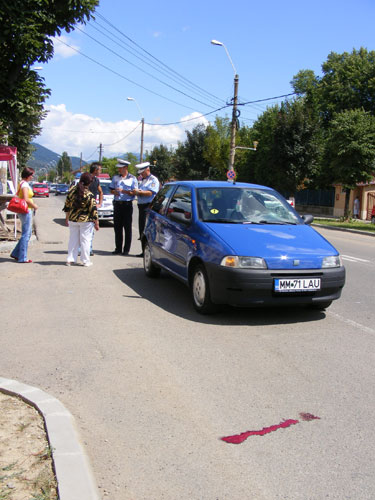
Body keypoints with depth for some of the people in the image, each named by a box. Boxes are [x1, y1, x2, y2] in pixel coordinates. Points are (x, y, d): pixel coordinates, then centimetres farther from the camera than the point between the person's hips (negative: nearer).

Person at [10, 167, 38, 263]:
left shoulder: (22, 183, 15)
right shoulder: (25, 184, -15)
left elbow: (18, 196, 21)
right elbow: (26, 199, -23)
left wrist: (32, 203, 15)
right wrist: (34, 205, -8)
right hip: (26, 211, -10)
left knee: (28, 233, 16)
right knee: (26, 234, -3)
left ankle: (16, 253, 20)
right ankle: (22, 258, 2)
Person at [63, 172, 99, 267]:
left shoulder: (72, 190, -1)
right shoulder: (89, 195, -15)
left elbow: (67, 205, 7)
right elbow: (93, 210, -13)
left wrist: (67, 217, 18)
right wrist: (96, 223, -5)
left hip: (73, 219, 4)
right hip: (86, 220, -4)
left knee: (73, 239, 14)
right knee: (85, 240, 5)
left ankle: (70, 259, 17)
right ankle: (86, 261, 11)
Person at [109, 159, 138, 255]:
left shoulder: (132, 179, 0)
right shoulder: (115, 177, 13)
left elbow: (134, 192, -5)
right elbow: (111, 189, 17)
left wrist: (123, 191, -18)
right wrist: (114, 192, -6)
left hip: (127, 205, -4)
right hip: (117, 204, 4)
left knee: (127, 228, -2)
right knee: (117, 227, 6)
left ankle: (126, 249, 4)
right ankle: (118, 248, 15)